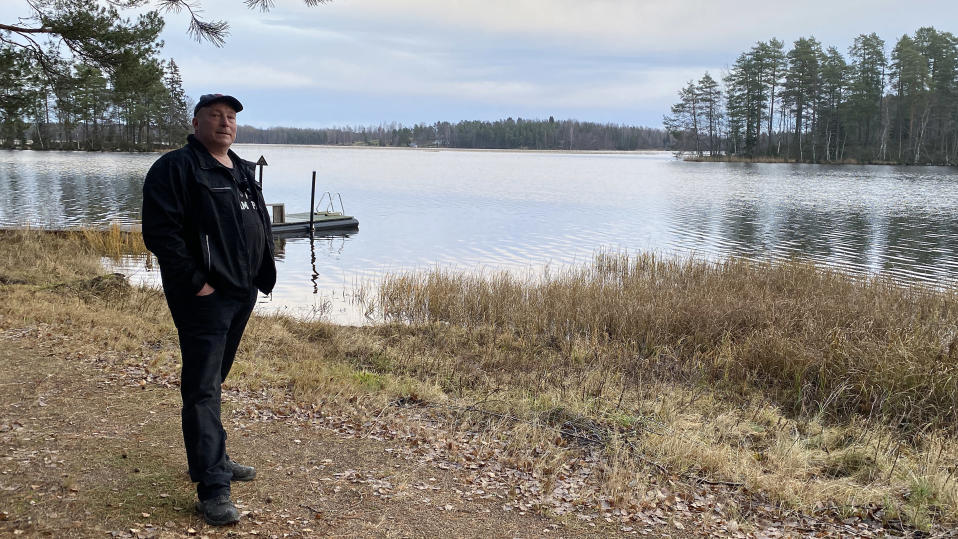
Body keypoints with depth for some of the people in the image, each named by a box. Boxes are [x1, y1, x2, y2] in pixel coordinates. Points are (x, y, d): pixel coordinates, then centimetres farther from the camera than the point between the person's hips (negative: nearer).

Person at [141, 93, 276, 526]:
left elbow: (262, 227, 25)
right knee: (202, 388, -6)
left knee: (214, 381, 19)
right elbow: (160, 232, -18)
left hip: (243, 294, 8)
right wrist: (196, 282, -19)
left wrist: (262, 275, 13)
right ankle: (212, 488, -3)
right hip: (205, 297, -8)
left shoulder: (243, 172, 17)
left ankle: (212, 460, 32)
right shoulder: (175, 168, -9)